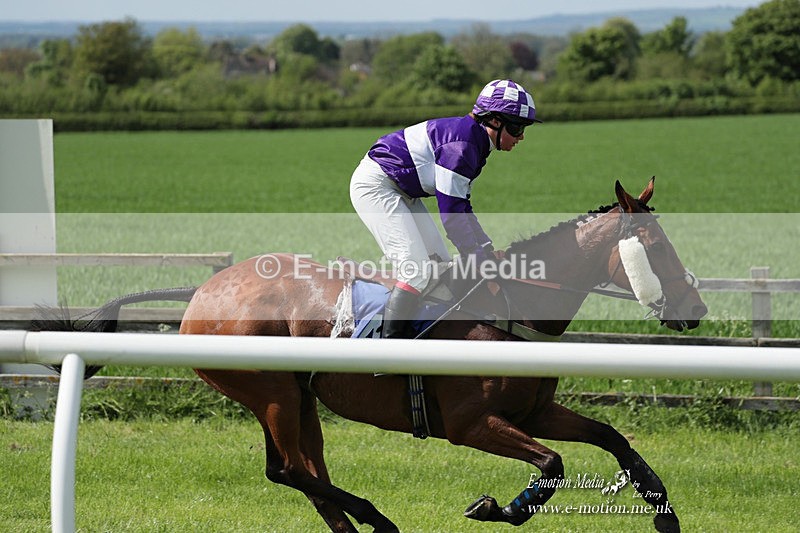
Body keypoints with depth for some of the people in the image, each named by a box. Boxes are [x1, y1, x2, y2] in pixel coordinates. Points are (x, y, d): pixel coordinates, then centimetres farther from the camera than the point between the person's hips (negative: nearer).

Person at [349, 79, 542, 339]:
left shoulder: (476, 141, 7)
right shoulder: (462, 139, -25)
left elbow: (461, 205, 15)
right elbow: (450, 210, -25)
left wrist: (486, 248, 11)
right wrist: (477, 258, -20)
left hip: (401, 191, 11)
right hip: (375, 185, -11)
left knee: (440, 263, 11)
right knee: (417, 268, -20)